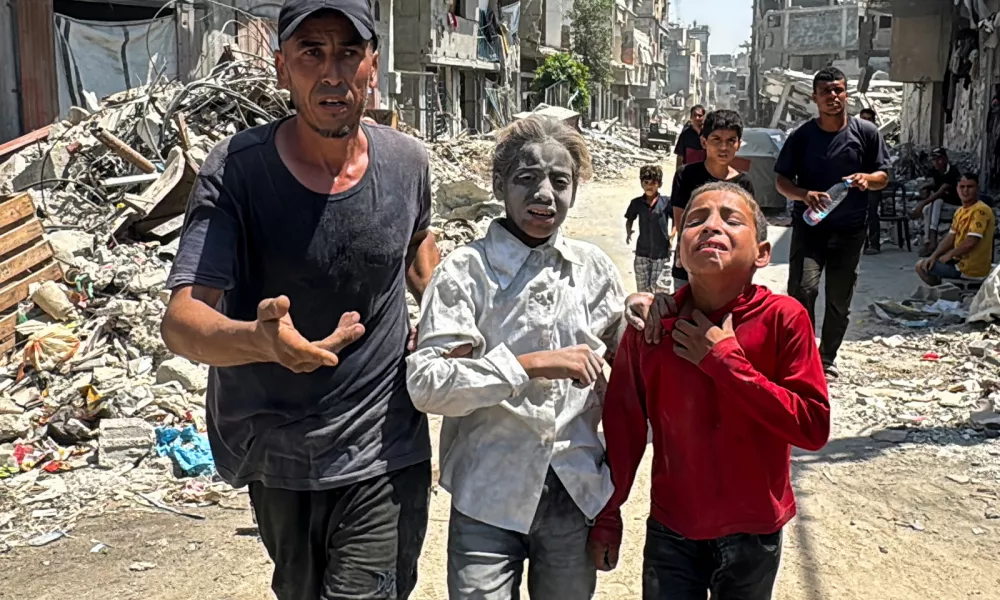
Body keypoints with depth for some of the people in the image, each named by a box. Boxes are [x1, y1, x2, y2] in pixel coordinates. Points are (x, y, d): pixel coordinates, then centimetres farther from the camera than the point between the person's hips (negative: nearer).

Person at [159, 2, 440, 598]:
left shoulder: (407, 161, -8)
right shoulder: (236, 170, -17)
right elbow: (182, 321, -26)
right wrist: (260, 339, -47)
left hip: (385, 457, 0)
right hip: (277, 455, 0)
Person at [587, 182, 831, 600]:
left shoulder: (783, 319, -14)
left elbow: (813, 427, -18)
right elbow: (623, 424, -2)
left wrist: (725, 362, -23)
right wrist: (608, 514, 5)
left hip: (753, 533, 0)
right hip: (671, 531, 0)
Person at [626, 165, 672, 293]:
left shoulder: (666, 202, -7)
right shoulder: (636, 203, 1)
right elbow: (629, 219, 16)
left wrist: (672, 234, -12)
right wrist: (628, 232, -1)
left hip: (661, 252, -3)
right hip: (642, 253, 3)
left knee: (660, 288, -9)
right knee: (643, 289, 12)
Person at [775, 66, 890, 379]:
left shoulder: (866, 133, 2)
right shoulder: (801, 136, 0)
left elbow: (883, 177, 7)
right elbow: (782, 180, 1)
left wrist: (866, 178, -17)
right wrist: (804, 195, -20)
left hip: (849, 229, 2)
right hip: (809, 226, -1)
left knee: (840, 299, 9)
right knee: (802, 289, -18)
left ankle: (827, 358, 26)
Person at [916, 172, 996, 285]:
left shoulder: (980, 210, -21)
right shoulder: (960, 211, 9)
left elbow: (970, 242, -28)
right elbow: (950, 238, 10)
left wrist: (949, 255, -12)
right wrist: (934, 256, -5)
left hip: (971, 269, -9)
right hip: (962, 260, 9)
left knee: (921, 266, -3)